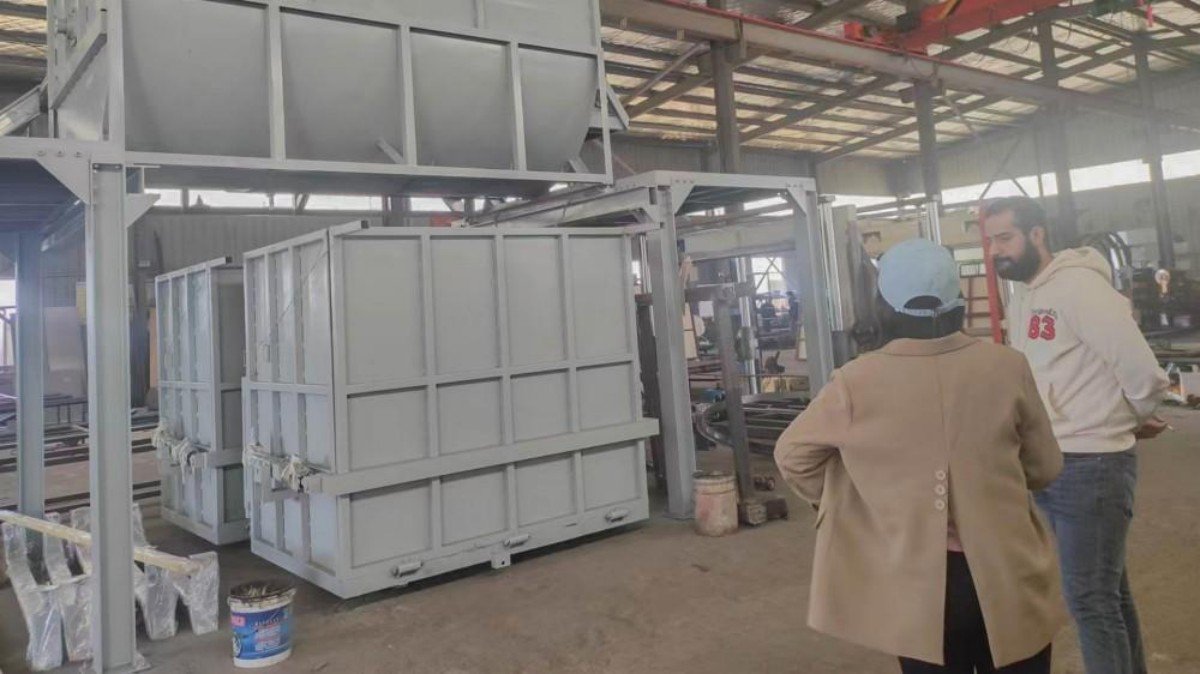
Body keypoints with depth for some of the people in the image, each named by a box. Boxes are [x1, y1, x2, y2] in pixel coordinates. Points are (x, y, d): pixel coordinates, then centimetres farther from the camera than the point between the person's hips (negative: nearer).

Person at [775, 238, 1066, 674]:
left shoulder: (856, 382, -13)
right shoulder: (1007, 367, -9)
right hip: (1009, 576, 2)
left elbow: (792, 455, 0)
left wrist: (841, 505, 13)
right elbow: (1045, 467, 4)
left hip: (918, 584, -1)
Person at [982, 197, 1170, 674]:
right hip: (1046, 463, 8)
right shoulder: (1022, 295, 10)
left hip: (1091, 465, -8)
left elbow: (1143, 373, -20)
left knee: (1090, 599, -1)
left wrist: (1135, 420, 0)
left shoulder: (1078, 285, -17)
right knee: (1108, 590, 22)